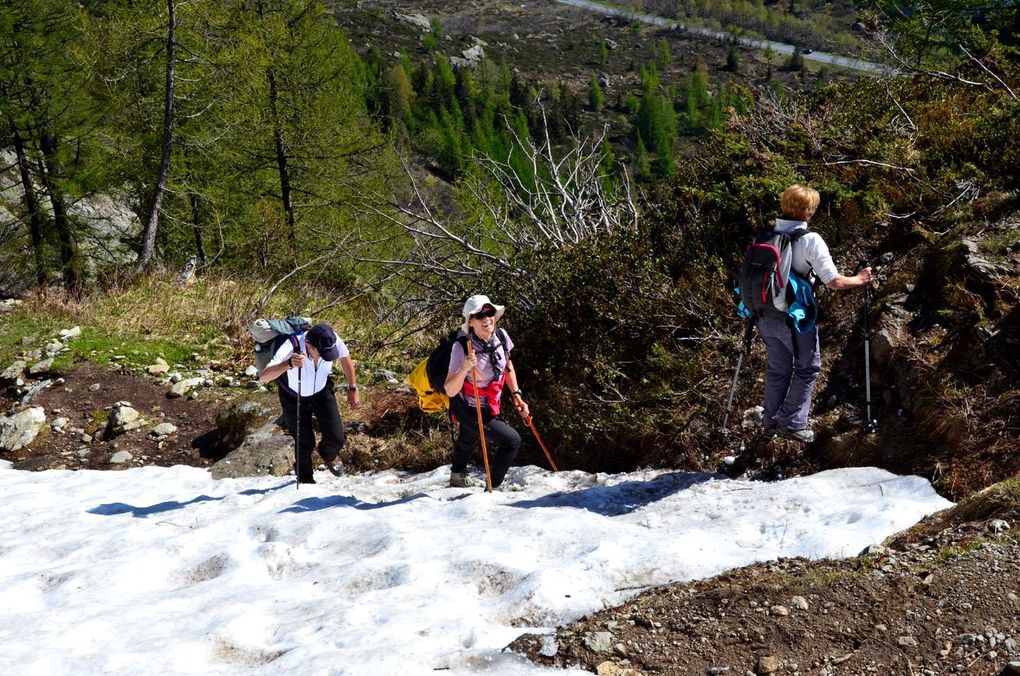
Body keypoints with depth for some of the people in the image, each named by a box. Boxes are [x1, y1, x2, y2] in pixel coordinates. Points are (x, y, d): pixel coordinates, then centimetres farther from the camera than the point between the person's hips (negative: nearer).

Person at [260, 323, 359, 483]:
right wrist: (289, 364, -67)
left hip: (322, 392, 3)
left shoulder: (332, 340, -30)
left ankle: (328, 455, 35)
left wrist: (353, 389, 0)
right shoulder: (290, 349, -40)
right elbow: (263, 377, -50)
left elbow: (345, 358, -6)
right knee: (305, 444, 4)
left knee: (337, 438, -3)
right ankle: (306, 481, 34)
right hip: (294, 398, -3)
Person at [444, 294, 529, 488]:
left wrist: (516, 395, 0)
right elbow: (450, 391, -32)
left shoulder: (501, 336, -17)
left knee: (468, 440, 32)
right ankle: (493, 487, 5)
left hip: (492, 406, 6)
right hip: (469, 410, -6)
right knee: (512, 440, -15)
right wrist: (464, 368, -47)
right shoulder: (461, 347, -33)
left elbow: (508, 366, 4)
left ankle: (457, 477, 61)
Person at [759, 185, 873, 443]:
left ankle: (771, 422, 30)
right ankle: (792, 423, 12)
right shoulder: (810, 240, -16)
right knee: (808, 367, 15)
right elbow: (834, 282, -17)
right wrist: (860, 279, 1)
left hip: (766, 315, 5)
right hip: (794, 318, -5)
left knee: (777, 368, 21)